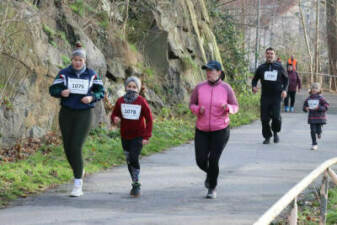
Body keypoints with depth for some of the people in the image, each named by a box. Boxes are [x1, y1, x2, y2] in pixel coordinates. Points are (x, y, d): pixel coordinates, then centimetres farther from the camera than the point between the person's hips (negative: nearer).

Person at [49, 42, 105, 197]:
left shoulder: (91, 74, -1)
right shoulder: (64, 73, -1)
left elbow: (101, 92, 3)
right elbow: (53, 90, -5)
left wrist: (91, 98, -18)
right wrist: (62, 92, -28)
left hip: (84, 114, -2)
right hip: (66, 114, 2)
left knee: (76, 148, -14)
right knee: (68, 148, 6)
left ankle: (78, 186, -9)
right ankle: (79, 170, 38)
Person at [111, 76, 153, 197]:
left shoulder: (142, 102, -9)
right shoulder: (120, 101, -2)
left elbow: (149, 119, -4)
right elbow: (114, 114, 9)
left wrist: (147, 136, -9)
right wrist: (115, 119, -17)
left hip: (138, 136, -4)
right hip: (125, 136, 4)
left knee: (134, 158, -17)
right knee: (129, 161, 10)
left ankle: (136, 185, -8)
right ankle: (135, 184, 24)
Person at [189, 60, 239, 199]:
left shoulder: (226, 88, -9)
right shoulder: (199, 87, -5)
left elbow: (235, 107, -1)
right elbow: (192, 105, 5)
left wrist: (228, 108, -26)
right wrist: (198, 109, -19)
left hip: (220, 130, -2)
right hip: (202, 130, 3)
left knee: (213, 161, -12)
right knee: (201, 161, -1)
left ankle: (212, 189, 10)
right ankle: (210, 173, 36)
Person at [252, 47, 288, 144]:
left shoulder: (279, 67, 6)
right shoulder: (261, 68, 7)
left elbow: (286, 79, 15)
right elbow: (255, 79, 16)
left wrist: (284, 90, -1)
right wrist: (254, 86, -5)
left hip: (276, 96, -2)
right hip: (265, 96, 2)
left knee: (276, 116, -15)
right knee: (264, 118, -2)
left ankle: (275, 133, 13)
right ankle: (267, 137, 16)